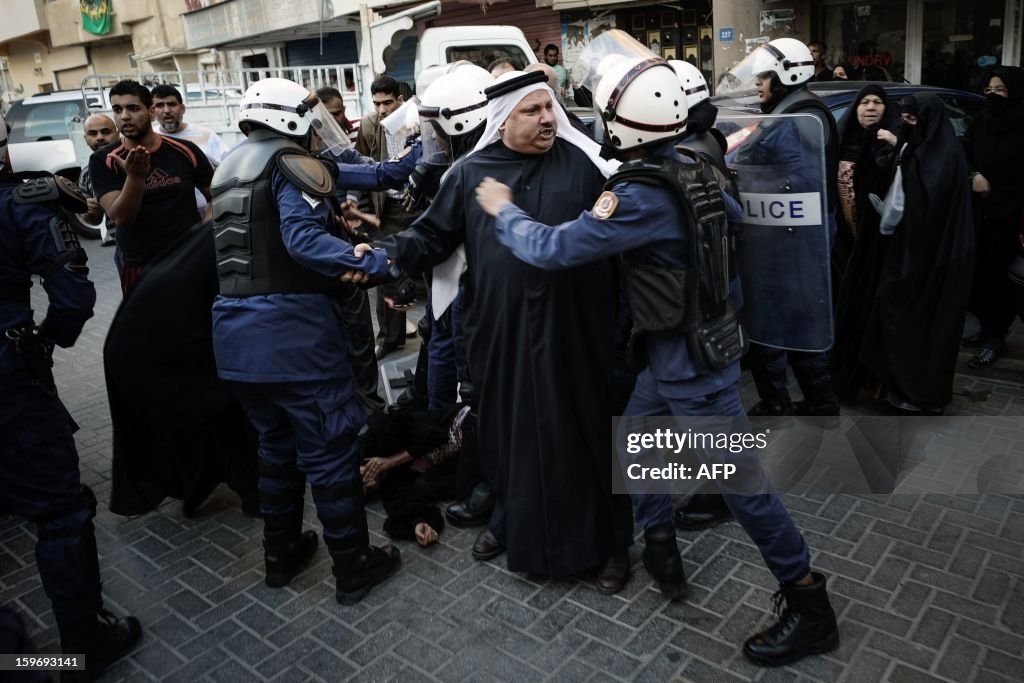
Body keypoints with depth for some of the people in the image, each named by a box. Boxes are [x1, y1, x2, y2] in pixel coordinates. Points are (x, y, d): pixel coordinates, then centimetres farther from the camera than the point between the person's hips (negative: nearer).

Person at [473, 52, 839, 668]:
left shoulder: (642, 196, -27)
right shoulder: (693, 170, 1)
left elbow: (553, 249, -23)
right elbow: (732, 213, 22)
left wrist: (504, 211, -6)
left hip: (695, 363, -9)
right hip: (679, 353, 9)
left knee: (742, 482, 2)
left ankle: (811, 607, 18)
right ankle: (662, 547, 38)